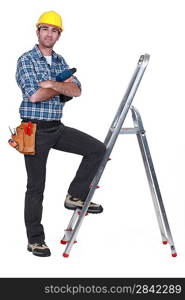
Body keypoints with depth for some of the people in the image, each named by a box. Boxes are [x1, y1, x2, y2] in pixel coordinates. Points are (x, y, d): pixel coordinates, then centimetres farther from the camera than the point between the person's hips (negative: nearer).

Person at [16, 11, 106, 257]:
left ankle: (75, 196, 10)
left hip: (57, 128, 6)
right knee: (36, 186, 0)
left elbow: (77, 91, -1)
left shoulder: (60, 61, 12)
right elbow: (34, 95, -21)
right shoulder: (26, 60, -7)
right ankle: (35, 240, 12)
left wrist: (51, 84, -17)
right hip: (35, 129, -6)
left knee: (97, 149, -2)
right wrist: (63, 86, -7)